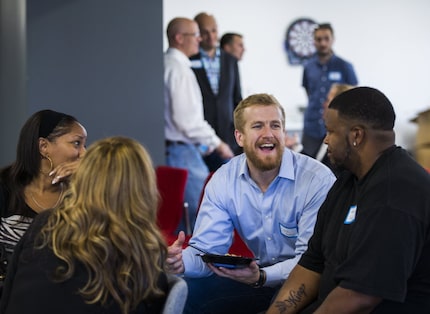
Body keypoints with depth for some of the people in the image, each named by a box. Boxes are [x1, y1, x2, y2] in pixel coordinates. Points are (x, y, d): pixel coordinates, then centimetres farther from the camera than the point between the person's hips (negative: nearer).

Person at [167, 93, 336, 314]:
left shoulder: (318, 180, -19)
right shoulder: (223, 180, -4)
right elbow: (208, 248, -7)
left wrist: (261, 277, -40)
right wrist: (182, 261, -32)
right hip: (257, 274, 4)